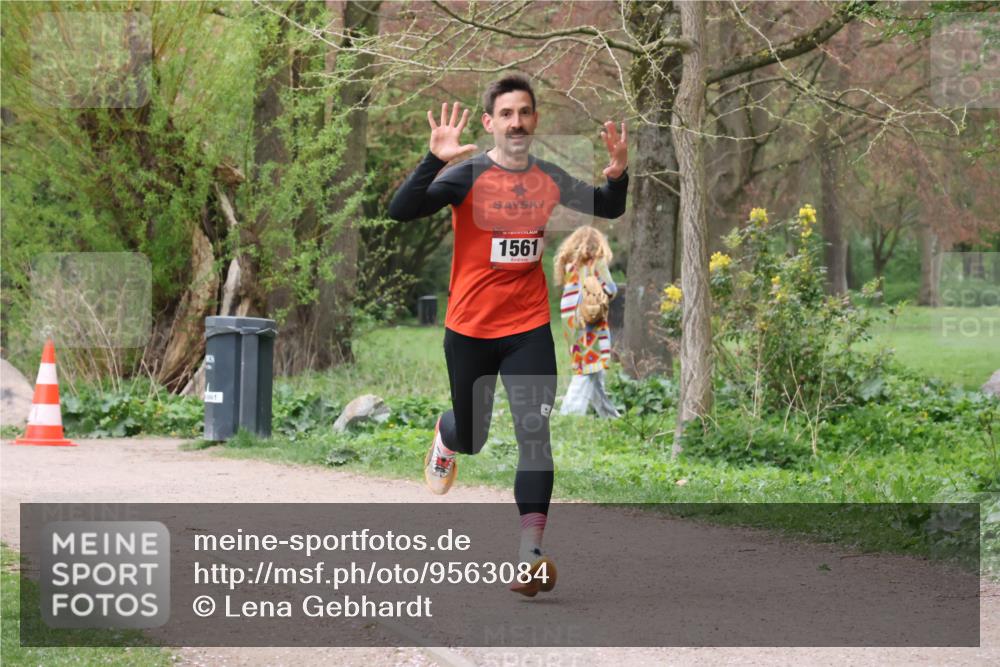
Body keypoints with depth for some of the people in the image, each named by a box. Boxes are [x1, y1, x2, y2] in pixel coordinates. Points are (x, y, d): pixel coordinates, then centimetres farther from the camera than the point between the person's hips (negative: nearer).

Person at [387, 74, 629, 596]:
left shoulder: (549, 178, 1)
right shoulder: (468, 176, -12)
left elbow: (609, 209, 17)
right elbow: (401, 211, -24)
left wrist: (617, 176, -6)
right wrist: (434, 161, -38)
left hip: (529, 328, 2)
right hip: (470, 329, -2)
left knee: (535, 434, -14)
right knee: (471, 438, 14)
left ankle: (530, 552, -16)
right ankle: (445, 436, 54)